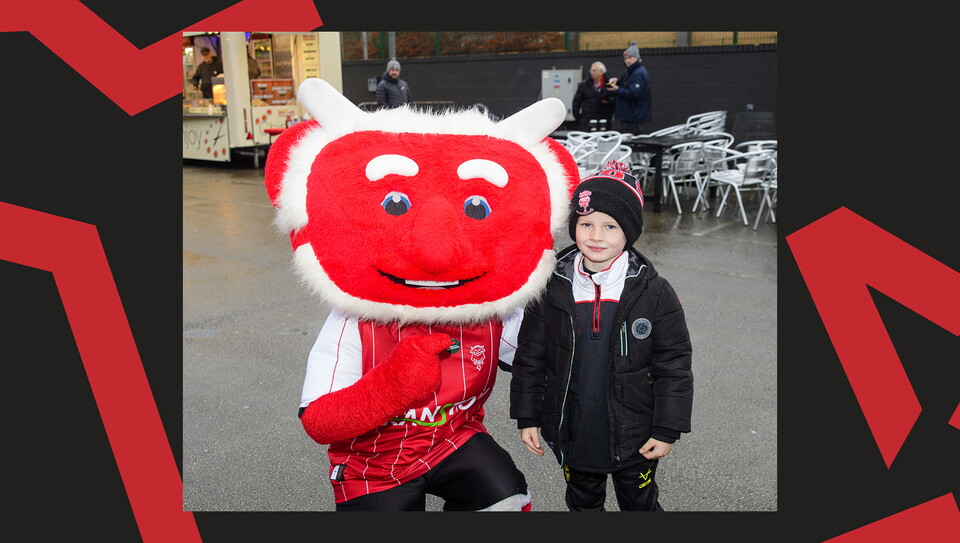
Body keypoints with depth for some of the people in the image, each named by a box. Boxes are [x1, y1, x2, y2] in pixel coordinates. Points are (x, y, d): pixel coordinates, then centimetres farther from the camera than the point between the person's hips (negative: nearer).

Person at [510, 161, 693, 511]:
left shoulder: (654, 293, -13)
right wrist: (526, 417, 0)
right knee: (583, 503, 24)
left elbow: (674, 365, -7)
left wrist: (667, 430, -8)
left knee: (640, 505, 20)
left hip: (633, 439, -1)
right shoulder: (551, 288, -9)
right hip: (572, 434, 2)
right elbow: (529, 357, -1)